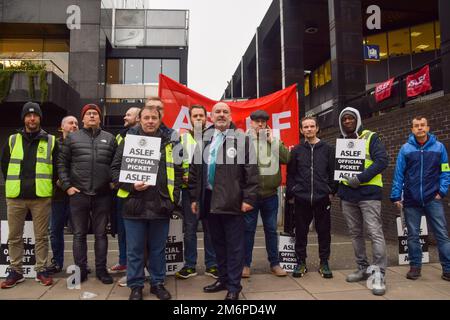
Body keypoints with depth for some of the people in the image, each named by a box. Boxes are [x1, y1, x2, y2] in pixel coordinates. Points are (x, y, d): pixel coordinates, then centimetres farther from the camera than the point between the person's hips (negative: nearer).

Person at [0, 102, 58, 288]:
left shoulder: (50, 141, 5)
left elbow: (57, 168, 9)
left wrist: (48, 185, 6)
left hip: (41, 197, -2)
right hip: (15, 197, 2)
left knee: (41, 236, 5)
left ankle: (41, 270, 15)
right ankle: (15, 271, 21)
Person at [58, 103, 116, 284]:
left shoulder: (109, 138, 9)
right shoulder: (72, 138, 7)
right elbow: (62, 163, 6)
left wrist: (114, 182, 1)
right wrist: (67, 185, -2)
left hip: (102, 194, 0)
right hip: (78, 193, 0)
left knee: (101, 233, 8)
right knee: (79, 234, 7)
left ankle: (101, 269, 18)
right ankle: (81, 269, 19)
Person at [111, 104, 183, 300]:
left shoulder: (169, 144, 8)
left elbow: (177, 172, 9)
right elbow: (115, 169, 1)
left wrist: (173, 198, 2)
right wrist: (131, 185, -14)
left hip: (161, 206, 2)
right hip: (134, 205, -1)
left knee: (158, 249, 13)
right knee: (135, 250, 9)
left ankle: (157, 283, 29)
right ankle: (136, 286, 24)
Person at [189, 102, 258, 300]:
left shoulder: (242, 139, -2)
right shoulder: (203, 140, 13)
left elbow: (251, 171, -6)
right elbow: (194, 170, 15)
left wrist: (249, 198, -12)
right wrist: (194, 197, 12)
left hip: (232, 201, -5)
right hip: (209, 200, 5)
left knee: (234, 246, 4)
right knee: (218, 243, 16)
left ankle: (234, 285, 17)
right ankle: (223, 279, 31)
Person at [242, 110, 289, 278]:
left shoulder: (275, 140, 9)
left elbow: (287, 158, -6)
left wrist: (272, 141, -7)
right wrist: (252, 137, -14)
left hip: (271, 194, 3)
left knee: (271, 230, 13)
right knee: (248, 229, 7)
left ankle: (274, 263, 25)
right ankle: (246, 264, 19)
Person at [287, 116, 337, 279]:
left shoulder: (327, 149, 6)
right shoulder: (296, 150, 7)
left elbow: (333, 172, 5)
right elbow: (290, 174, 6)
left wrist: (332, 191, -1)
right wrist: (290, 193, 1)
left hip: (322, 198, 0)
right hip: (301, 198, 1)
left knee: (324, 231, 7)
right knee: (301, 231, 7)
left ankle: (324, 263, 21)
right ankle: (301, 262, 19)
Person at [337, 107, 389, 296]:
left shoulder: (370, 137, -2)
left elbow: (382, 160, -13)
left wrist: (360, 178, -20)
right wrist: (335, 188, 9)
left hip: (369, 193, -6)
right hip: (347, 194, 6)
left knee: (375, 233, -9)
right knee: (355, 233, 11)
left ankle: (379, 274, -2)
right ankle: (363, 268, 23)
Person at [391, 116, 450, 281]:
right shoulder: (405, 148, 1)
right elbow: (398, 173, 0)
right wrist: (396, 196, -4)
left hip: (433, 199, 0)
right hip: (411, 200, 0)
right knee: (413, 235, 8)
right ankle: (415, 266, 20)